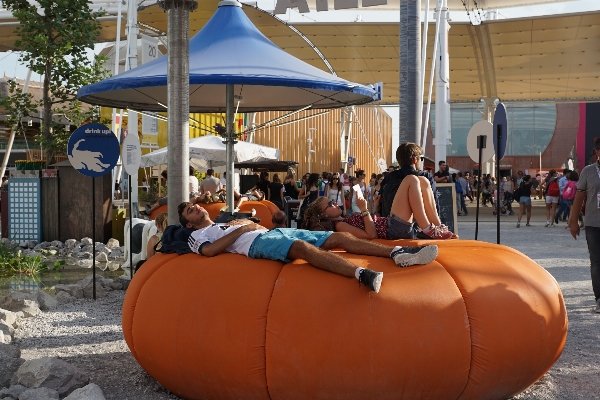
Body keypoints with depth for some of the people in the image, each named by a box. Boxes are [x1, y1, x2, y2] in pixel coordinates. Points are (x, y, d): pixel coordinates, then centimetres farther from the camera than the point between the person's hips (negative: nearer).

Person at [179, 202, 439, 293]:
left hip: (275, 231, 8)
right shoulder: (198, 235, 16)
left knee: (340, 237, -9)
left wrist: (248, 223, 12)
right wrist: (240, 230, -3)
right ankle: (362, 275, -60)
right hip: (256, 243, -8)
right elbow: (209, 251, -7)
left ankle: (397, 253, -20)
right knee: (303, 247, -39)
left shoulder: (229, 220, 39)